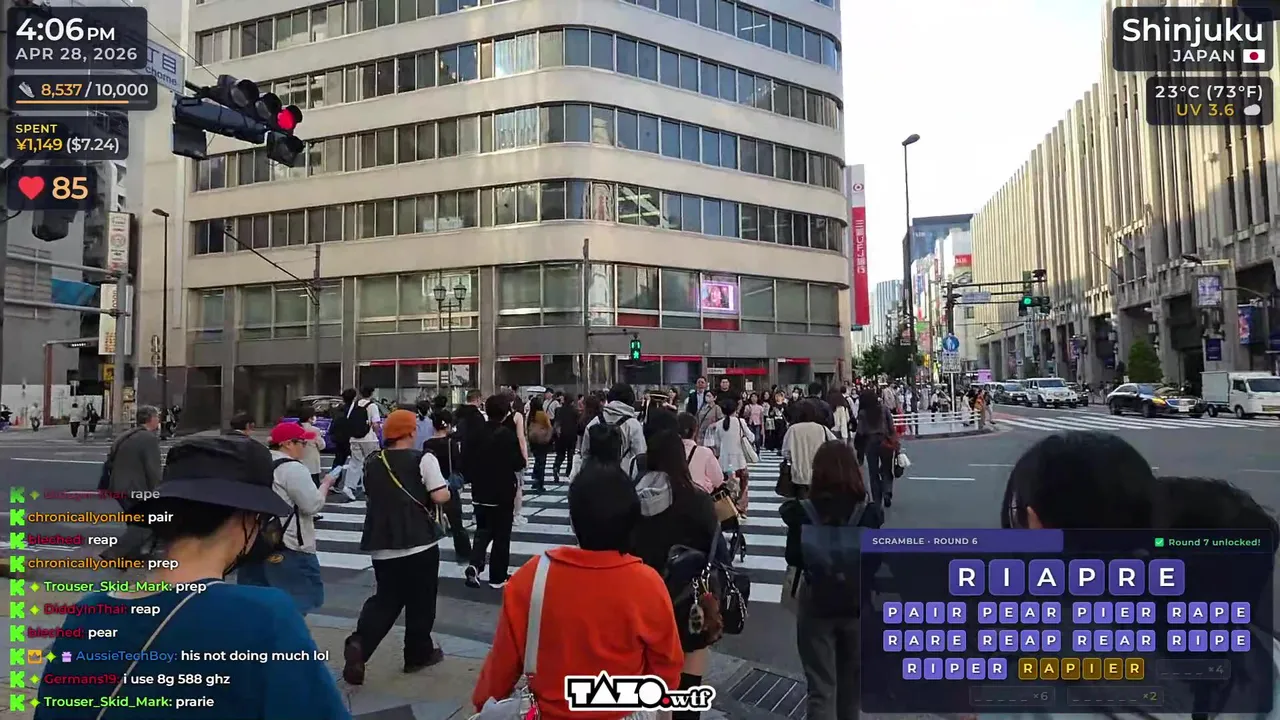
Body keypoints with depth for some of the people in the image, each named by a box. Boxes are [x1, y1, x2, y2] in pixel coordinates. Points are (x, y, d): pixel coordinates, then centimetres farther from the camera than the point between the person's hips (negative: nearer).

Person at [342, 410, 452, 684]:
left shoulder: (372, 462, 6)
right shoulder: (422, 459, -11)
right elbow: (440, 496, -16)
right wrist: (448, 487, 4)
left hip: (382, 543, 5)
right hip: (419, 541, -5)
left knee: (385, 599, 16)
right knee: (420, 600, 12)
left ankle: (358, 643, -4)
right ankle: (418, 653, 23)